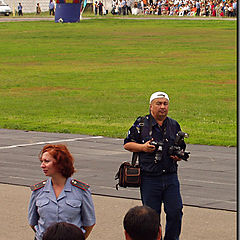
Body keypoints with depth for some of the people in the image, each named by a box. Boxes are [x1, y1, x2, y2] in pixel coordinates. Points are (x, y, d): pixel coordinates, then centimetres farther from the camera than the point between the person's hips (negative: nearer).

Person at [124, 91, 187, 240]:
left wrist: (179, 156, -1)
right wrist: (143, 147, -12)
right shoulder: (141, 124, 1)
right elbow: (127, 144, 5)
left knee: (175, 212, -4)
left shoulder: (174, 125, 11)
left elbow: (182, 148, 21)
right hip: (149, 178, -2)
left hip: (170, 177, 2)